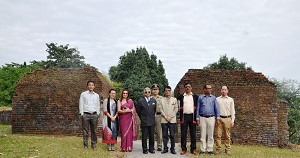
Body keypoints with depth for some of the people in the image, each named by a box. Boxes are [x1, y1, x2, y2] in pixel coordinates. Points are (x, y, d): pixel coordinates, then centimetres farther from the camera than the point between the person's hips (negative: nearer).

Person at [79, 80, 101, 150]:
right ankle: (85, 145, 8)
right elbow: (81, 104, 4)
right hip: (86, 114, -2)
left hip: (94, 115, 2)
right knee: (85, 131, 0)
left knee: (94, 131, 4)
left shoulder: (97, 95, 14)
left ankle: (94, 144, 14)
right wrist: (82, 114, -2)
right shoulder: (83, 94, 6)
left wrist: (97, 113, 6)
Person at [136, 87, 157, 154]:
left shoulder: (154, 100, 6)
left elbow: (155, 109, 14)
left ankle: (151, 149, 18)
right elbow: (138, 110, 5)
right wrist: (142, 118, 7)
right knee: (144, 136, 3)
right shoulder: (141, 101, -2)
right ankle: (145, 149, 13)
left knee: (152, 136, 8)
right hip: (144, 121, -2)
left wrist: (152, 116, 12)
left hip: (152, 121, 3)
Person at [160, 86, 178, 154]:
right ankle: (165, 148, 12)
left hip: (172, 120, 0)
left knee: (172, 135, 1)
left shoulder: (174, 99, 9)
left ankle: (172, 149, 9)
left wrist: (170, 117, -7)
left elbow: (176, 109, 3)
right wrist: (165, 116, -10)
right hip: (164, 120, 0)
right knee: (165, 135, 4)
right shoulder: (162, 99, 7)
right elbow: (160, 109, 1)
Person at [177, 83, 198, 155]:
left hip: (192, 116, 0)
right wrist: (180, 117, 5)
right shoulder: (181, 97, 7)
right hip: (184, 116, 0)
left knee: (193, 134, 4)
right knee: (183, 134, 2)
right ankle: (183, 149, 10)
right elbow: (180, 108, 11)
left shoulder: (195, 96, 7)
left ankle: (193, 149, 13)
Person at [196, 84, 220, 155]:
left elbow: (216, 108, 5)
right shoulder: (200, 97, 4)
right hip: (202, 118, 0)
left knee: (210, 135, 5)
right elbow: (198, 108, 5)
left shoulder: (213, 97, 6)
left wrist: (218, 118, -2)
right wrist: (197, 119, 0)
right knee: (203, 135, 3)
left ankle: (210, 150, 14)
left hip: (211, 118, 1)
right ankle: (202, 150, 11)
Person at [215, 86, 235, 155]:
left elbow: (232, 111, 8)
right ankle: (218, 149, 5)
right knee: (218, 135, -1)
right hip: (219, 119, 0)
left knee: (227, 136, 4)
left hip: (227, 119, 0)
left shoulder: (230, 100, 9)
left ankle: (227, 149, 12)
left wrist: (232, 120, 1)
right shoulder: (217, 99, 9)